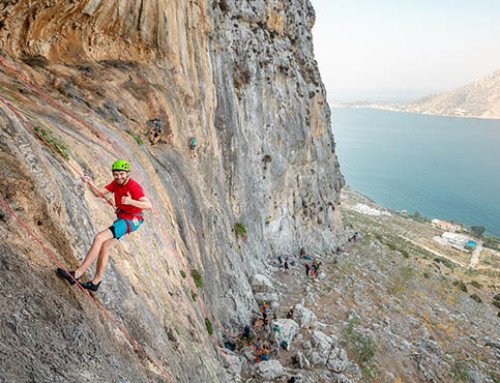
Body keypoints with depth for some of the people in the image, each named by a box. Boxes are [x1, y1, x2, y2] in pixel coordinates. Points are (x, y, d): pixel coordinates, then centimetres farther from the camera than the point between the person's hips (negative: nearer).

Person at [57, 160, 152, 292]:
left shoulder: (133, 186, -20)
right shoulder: (116, 183, 5)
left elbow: (148, 205, -30)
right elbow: (98, 193, 3)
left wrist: (131, 201, -44)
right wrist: (90, 183, -15)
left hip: (131, 221, -8)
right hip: (121, 219, 8)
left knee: (99, 238, -18)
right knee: (104, 247, 5)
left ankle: (77, 273, -11)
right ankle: (96, 282, 18)